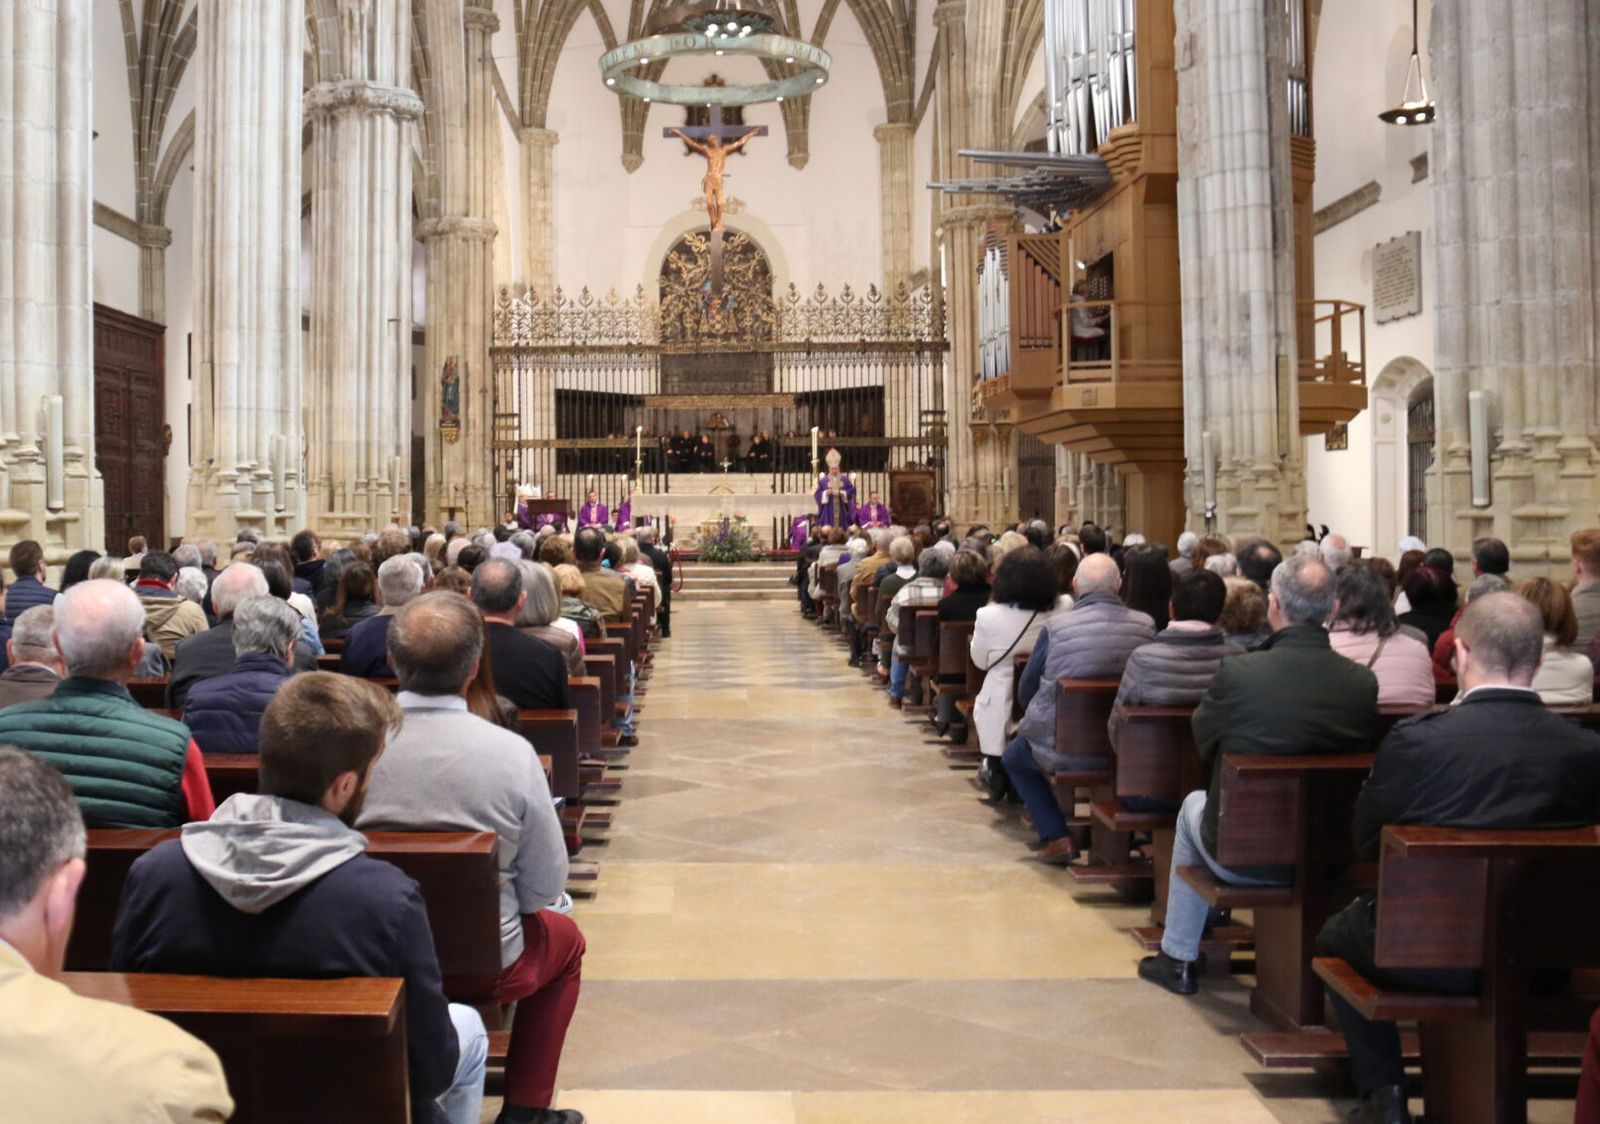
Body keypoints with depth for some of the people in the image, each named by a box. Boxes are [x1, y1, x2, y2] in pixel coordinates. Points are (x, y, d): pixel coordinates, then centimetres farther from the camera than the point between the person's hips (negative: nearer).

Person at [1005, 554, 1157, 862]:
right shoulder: (1146, 626, -7)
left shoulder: (1056, 627, -13)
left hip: (1062, 748, -4)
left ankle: (1057, 837, 12)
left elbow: (1025, 692, -1)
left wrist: (1039, 719, 19)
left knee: (1014, 757, 26)